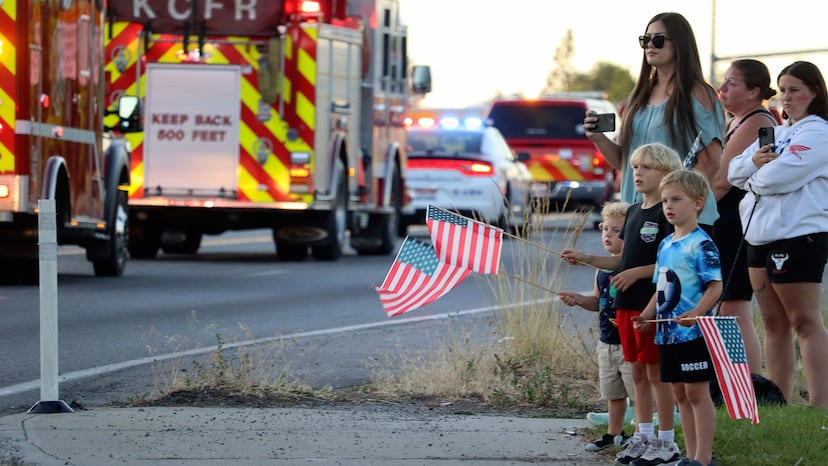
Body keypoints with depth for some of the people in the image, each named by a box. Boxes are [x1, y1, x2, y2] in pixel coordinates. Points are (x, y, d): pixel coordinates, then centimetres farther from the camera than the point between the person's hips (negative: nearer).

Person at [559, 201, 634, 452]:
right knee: (613, 393, 19)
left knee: (638, 391, -2)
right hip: (607, 343, 8)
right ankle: (613, 433, 30)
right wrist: (578, 299, 1)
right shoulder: (602, 268, 10)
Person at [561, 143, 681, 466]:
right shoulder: (633, 212, 15)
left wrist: (638, 273, -22)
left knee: (656, 370, -5)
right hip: (627, 304, 8)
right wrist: (586, 259, 11)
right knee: (637, 370, 12)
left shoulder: (667, 214, -11)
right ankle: (643, 436, 19)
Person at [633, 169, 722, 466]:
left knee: (696, 392, -5)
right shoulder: (665, 245, 14)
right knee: (680, 393, 12)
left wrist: (696, 313, -31)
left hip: (693, 333, -9)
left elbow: (715, 286, -18)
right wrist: (647, 316, 7)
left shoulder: (701, 244, -11)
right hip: (667, 332, 9)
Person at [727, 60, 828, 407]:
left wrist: (753, 179, 0)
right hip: (760, 236, 9)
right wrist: (754, 162, -10)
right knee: (774, 324, 11)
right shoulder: (776, 132, 20)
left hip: (798, 237, -9)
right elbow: (734, 171, 12)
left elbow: (778, 176, -21)